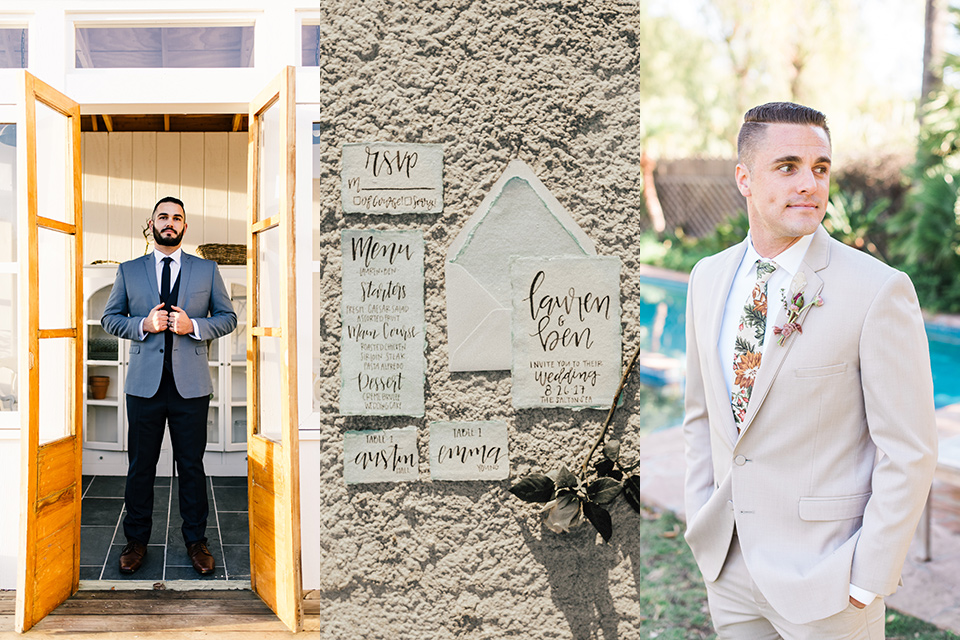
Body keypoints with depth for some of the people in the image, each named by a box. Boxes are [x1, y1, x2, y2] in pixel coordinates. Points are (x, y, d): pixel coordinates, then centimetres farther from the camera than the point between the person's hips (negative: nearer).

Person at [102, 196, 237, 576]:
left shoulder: (207, 270, 8)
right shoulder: (129, 271, 9)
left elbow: (228, 318, 7)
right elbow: (109, 318, 10)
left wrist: (193, 326, -11)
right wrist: (143, 325, -9)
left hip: (191, 384, 0)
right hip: (144, 384, 1)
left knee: (192, 466, 6)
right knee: (140, 465, 7)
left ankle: (196, 540, 19)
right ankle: (136, 540, 21)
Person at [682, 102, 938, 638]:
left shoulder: (879, 291, -15)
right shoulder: (709, 278, 2)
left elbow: (909, 452, -13)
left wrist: (866, 579, -12)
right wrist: (701, 523, 8)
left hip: (824, 572, -4)